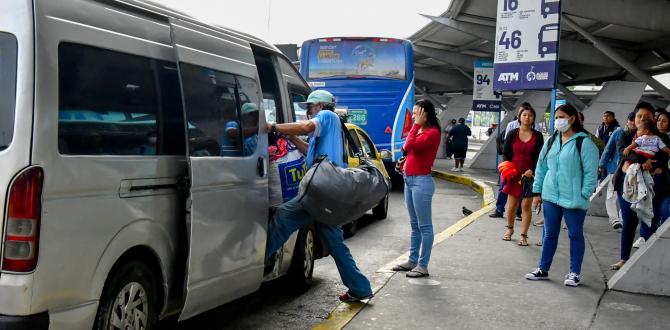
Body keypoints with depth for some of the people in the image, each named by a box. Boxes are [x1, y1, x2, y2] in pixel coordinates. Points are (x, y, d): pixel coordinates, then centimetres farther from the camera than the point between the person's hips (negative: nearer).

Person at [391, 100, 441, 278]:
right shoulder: (420, 131, 14)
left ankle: (423, 266, 1)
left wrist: (417, 124, -15)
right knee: (415, 225, 15)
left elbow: (409, 146, -22)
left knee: (424, 226, -3)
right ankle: (412, 261, 23)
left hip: (421, 181, -10)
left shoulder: (433, 133, -13)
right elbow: (407, 148, 19)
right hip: (409, 180, 10)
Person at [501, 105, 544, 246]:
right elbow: (505, 153, 6)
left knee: (526, 205, -1)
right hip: (513, 173, 1)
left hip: (529, 174, -1)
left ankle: (523, 235, 6)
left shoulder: (538, 136, 3)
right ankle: (510, 229, 26)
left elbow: (539, 156, 1)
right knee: (511, 204, 5)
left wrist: (532, 170, -14)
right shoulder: (512, 134, 4)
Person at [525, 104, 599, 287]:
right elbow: (541, 167, 13)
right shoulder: (551, 140, 10)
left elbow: (591, 172, -11)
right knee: (549, 234, 13)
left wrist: (584, 195, -15)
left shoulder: (584, 142, -9)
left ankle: (575, 273, 18)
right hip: (550, 196, 6)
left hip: (573, 200, -5)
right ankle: (543, 269, 23)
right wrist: (537, 191, 10)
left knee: (575, 235, 8)